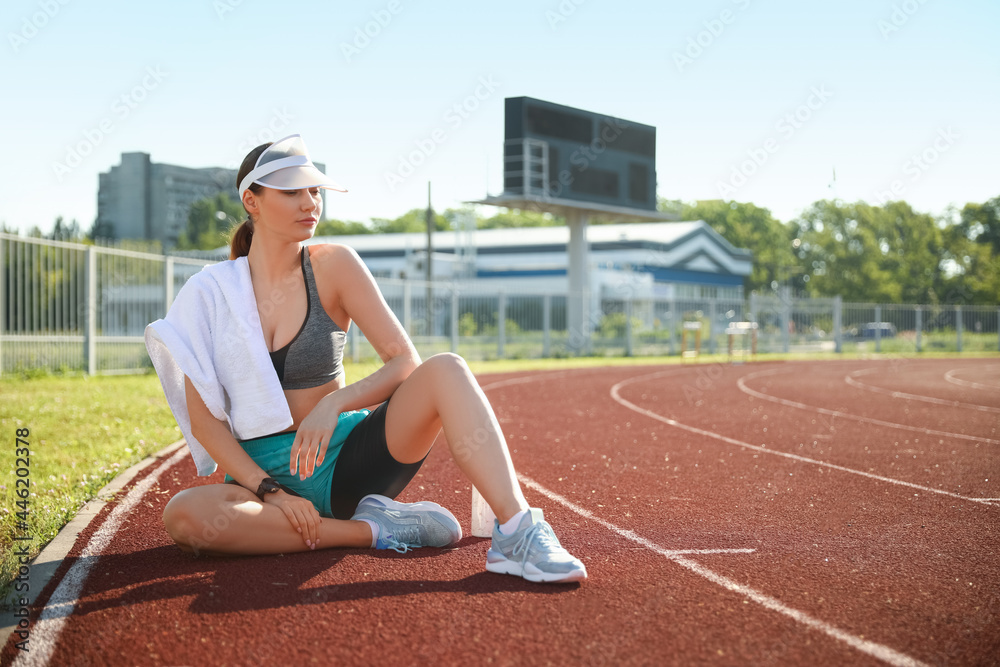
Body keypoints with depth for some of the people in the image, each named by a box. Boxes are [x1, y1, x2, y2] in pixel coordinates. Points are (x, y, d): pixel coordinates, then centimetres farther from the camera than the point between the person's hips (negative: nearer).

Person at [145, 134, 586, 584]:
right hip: (263, 472, 0)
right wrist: (268, 491, -17)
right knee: (182, 515, -34)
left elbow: (405, 362, -5)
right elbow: (203, 418, -4)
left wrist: (333, 405, -22)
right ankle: (370, 531, -24)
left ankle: (516, 533, -35)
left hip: (344, 459, 0)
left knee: (445, 370, -25)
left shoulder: (333, 265, -1)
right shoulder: (209, 291, -2)